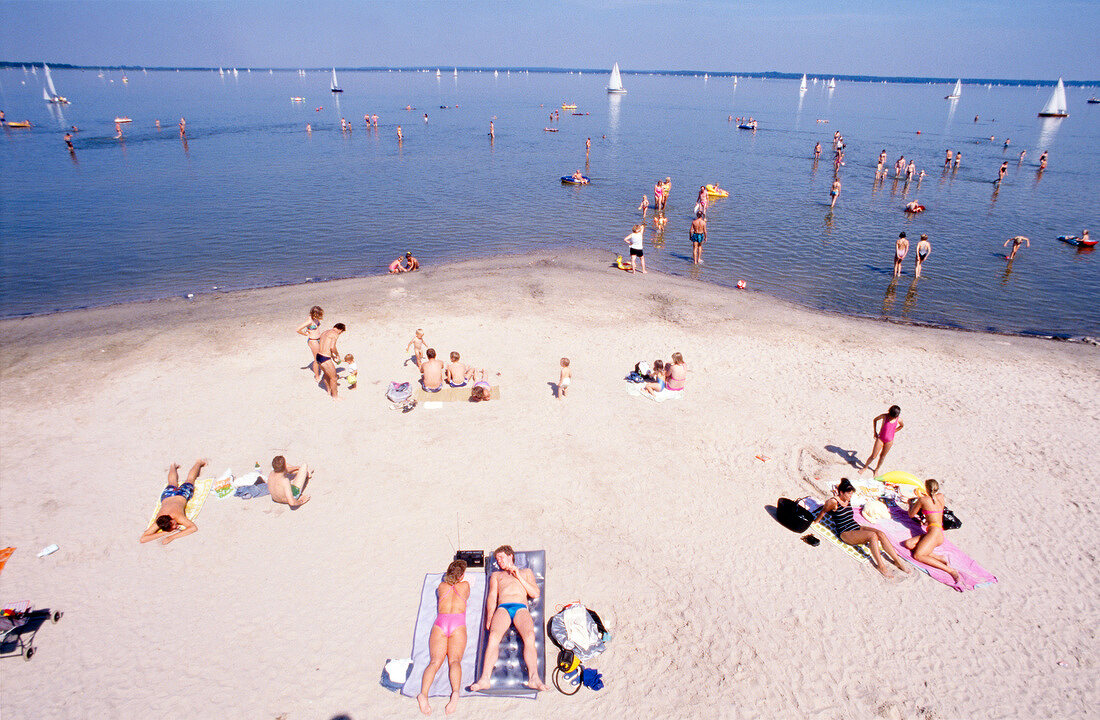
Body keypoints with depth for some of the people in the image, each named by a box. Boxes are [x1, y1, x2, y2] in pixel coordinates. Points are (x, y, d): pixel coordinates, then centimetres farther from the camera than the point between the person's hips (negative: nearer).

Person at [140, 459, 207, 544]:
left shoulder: (177, 516, -46)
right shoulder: (158, 522, -39)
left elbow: (194, 528, -55)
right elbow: (142, 539, -38)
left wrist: (172, 537, -59)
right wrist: (164, 533, -48)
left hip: (182, 494, -2)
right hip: (166, 496, 2)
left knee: (190, 480, 29)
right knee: (172, 483, 36)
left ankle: (198, 463, 54)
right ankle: (173, 466, 62)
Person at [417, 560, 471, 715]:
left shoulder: (441, 586, 24)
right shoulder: (465, 585, 21)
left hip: (440, 623, 2)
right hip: (458, 624, -2)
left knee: (435, 661, -14)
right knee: (454, 660, -17)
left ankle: (423, 693, -39)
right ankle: (455, 692, -44)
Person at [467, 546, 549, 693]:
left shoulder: (526, 572, 31)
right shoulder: (496, 575, 34)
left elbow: (535, 594, 17)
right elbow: (491, 597, 19)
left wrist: (518, 576, 11)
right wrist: (489, 618, 2)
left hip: (521, 609, -1)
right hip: (502, 609, 1)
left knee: (529, 636, -32)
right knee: (493, 636, -30)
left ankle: (533, 678, -41)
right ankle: (485, 678, -38)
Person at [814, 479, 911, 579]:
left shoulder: (847, 500, 11)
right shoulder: (833, 502, -13)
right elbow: (823, 511, 0)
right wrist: (815, 521, 9)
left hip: (857, 528, 8)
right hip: (846, 533, -8)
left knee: (881, 533, -16)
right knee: (872, 535, -30)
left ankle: (897, 560, -10)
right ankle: (880, 566, -23)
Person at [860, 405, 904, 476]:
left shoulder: (898, 419, -11)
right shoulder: (884, 416, -15)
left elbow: (902, 425, 14)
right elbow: (875, 420, 3)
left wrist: (893, 432, 6)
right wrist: (875, 432, 0)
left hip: (889, 441, 2)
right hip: (880, 438, -2)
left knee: (882, 456, 15)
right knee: (873, 456, 1)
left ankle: (876, 470, 34)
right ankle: (865, 467, 23)